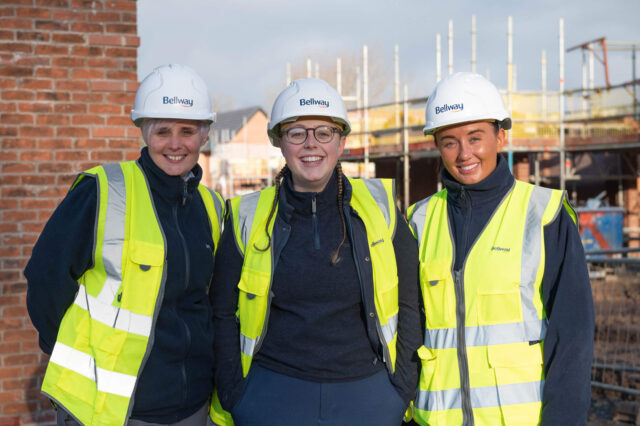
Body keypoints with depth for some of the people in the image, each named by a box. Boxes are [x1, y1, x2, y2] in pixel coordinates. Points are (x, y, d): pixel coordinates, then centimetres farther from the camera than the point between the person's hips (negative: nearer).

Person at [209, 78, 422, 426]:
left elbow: (409, 305, 6)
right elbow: (223, 315, 6)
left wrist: (402, 392, 2)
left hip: (368, 397, 1)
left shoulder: (378, 205, 1)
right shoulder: (249, 217, 1)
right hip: (272, 398, 0)